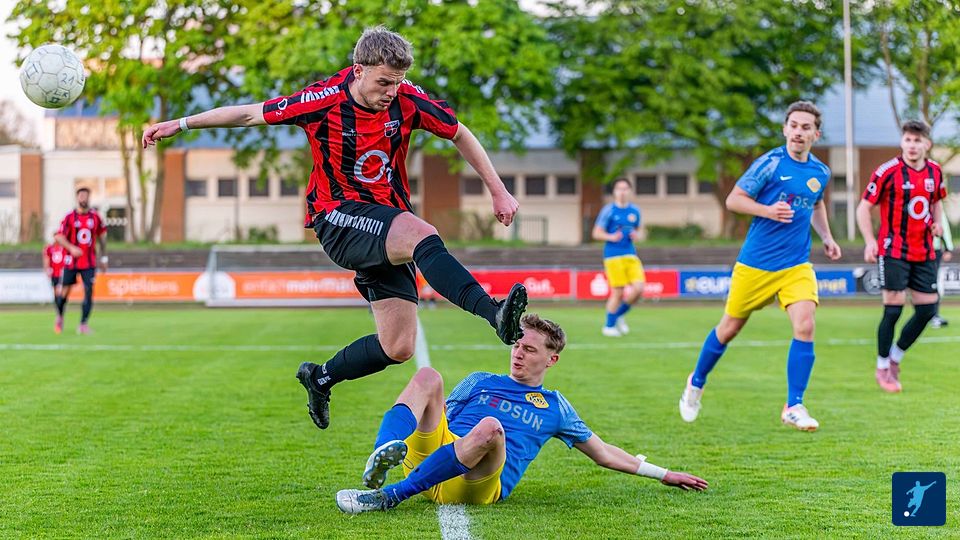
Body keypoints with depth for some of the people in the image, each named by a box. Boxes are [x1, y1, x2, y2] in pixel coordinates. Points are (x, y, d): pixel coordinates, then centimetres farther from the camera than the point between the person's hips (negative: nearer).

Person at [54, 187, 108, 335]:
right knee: (64, 292, 5)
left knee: (89, 292, -10)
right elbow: (59, 236, -7)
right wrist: (71, 248, -24)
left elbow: (102, 236, 15)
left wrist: (104, 257, 15)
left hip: (89, 262, 2)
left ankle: (83, 324, -7)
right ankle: (59, 317, 31)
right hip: (71, 261, -1)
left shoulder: (95, 217, 3)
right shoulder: (69, 217, -5)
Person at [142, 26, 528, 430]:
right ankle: (494, 313, -49)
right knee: (423, 235, -35)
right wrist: (182, 124, 3)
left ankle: (321, 378, 24)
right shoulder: (324, 102, -14)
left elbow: (460, 135, 9)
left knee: (398, 347, -1)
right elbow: (251, 114, -2)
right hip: (339, 218, -5)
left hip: (388, 221, 5)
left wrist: (499, 191, 8)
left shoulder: (408, 100, -7)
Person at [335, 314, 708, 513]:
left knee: (490, 427, -35)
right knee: (427, 376, -18)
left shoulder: (554, 407, 26)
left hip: (480, 486, -2)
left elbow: (603, 454, 31)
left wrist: (662, 474, 29)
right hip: (431, 456, 2)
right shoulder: (480, 383, 29)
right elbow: (433, 418, 27)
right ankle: (385, 456, -48)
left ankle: (391, 496, -41)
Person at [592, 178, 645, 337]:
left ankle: (619, 315, 16)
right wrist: (611, 237, -20)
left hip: (631, 255, 5)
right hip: (613, 256, -5)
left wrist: (635, 235, 0)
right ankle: (609, 326, 13)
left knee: (638, 288, -9)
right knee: (618, 292, -6)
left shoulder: (634, 211, 10)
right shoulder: (609, 210, -4)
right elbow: (596, 233, -2)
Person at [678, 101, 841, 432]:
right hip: (755, 264, -3)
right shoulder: (770, 163, -11)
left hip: (797, 265, 3)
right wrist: (768, 210, -23)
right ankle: (696, 384, 35)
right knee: (729, 329, 9)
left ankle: (794, 407, -8)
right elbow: (733, 200, -8)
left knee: (805, 326, -17)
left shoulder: (820, 173, 5)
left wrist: (826, 237, 14)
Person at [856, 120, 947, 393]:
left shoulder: (935, 171, 5)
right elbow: (864, 207, -6)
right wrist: (869, 242, -18)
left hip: (924, 253, 5)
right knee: (893, 309, -8)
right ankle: (882, 368, 9)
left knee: (927, 309, 3)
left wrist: (936, 223, 4)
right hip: (894, 251, -5)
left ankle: (895, 357, 23)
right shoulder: (888, 172, -11)